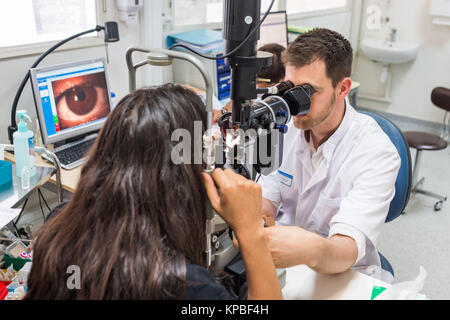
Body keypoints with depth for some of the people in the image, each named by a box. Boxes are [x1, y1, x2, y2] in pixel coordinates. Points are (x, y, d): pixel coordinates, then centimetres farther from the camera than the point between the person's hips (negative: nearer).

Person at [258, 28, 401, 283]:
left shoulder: (376, 153, -19)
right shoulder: (288, 125, -2)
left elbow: (348, 250, -28)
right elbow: (268, 195, 4)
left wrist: (313, 250, -51)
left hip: (342, 278, -4)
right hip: (281, 261, 4)